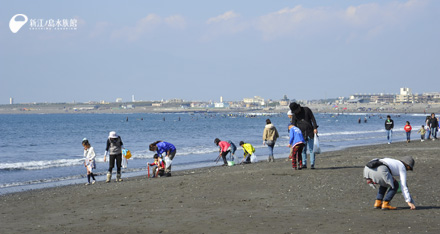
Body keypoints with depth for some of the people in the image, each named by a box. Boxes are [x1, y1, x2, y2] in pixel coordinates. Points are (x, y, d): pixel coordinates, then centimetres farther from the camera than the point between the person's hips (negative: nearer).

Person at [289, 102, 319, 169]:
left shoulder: (306, 110, -1)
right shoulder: (294, 115, 4)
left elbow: (313, 118, -1)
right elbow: (293, 126, 2)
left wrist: (315, 128, -10)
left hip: (310, 133, -2)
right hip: (301, 134, 3)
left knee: (311, 149, -5)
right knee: (303, 150, 3)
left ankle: (312, 164, -5)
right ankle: (304, 164, 9)